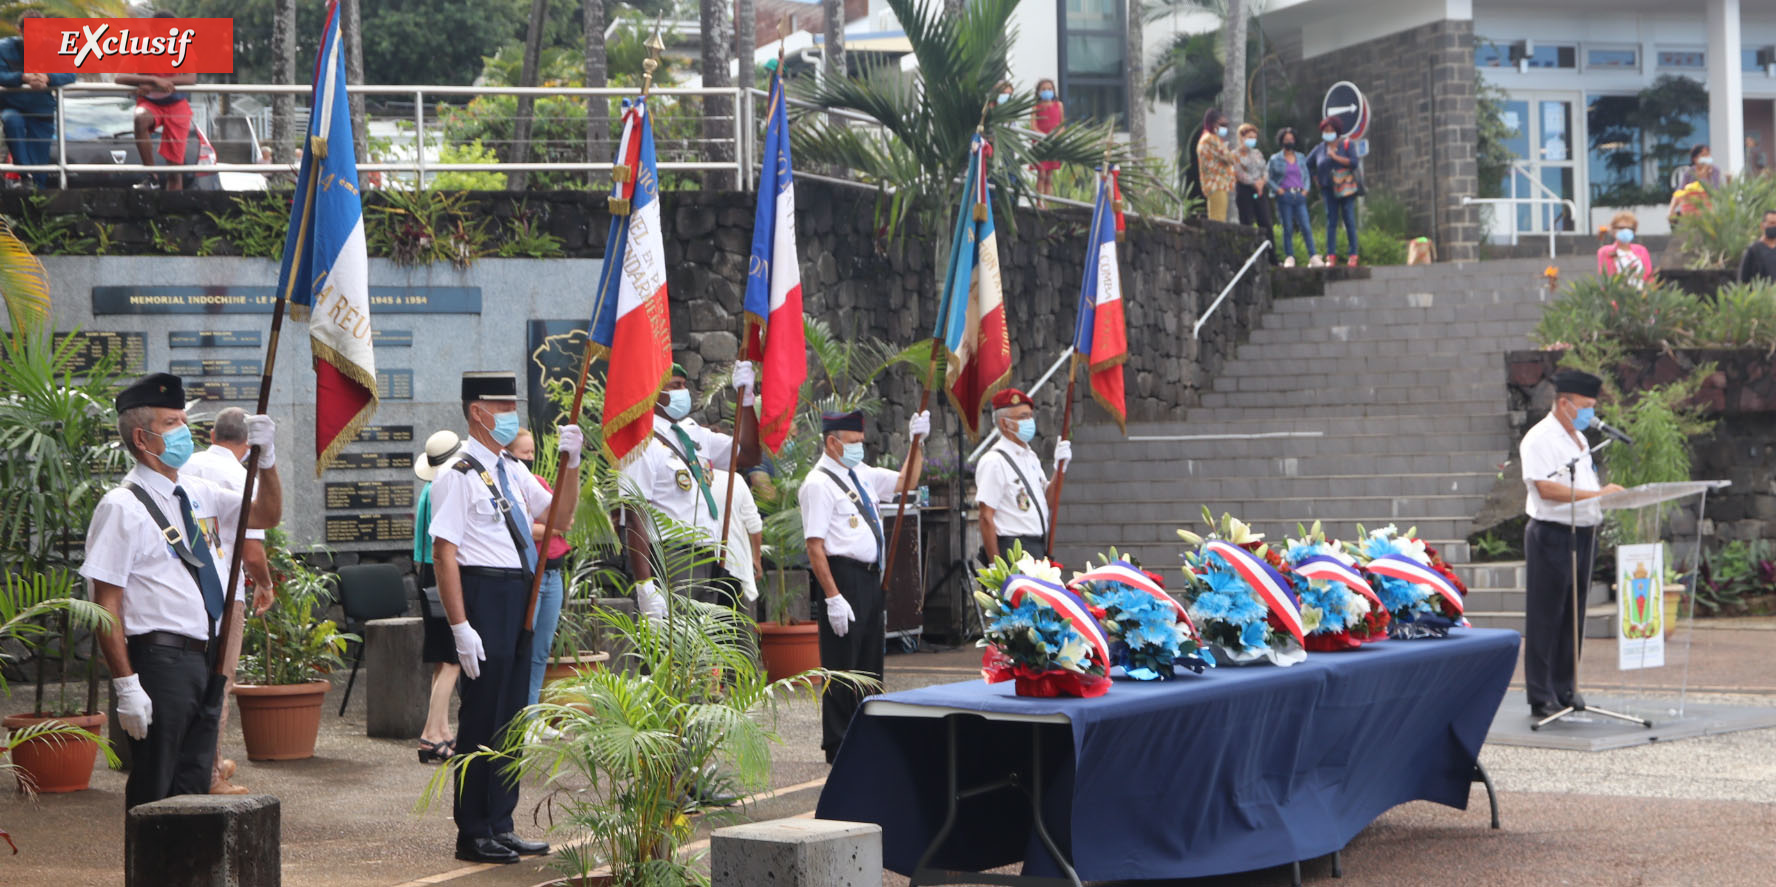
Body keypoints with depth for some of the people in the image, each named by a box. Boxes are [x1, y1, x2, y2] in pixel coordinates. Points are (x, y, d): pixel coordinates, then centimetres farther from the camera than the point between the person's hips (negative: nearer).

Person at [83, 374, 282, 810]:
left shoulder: (198, 494, 13)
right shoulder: (123, 507, -10)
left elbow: (266, 515, 25)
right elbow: (106, 607, -13)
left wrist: (266, 457, 6)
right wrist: (126, 685, -19)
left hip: (206, 659, 8)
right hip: (160, 658, -8)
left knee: (194, 786, 12)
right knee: (154, 794, -3)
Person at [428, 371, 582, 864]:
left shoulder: (512, 471, 15)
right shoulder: (459, 475, -11)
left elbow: (559, 516, 18)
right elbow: (444, 554, -15)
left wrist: (571, 464, 2)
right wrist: (460, 626, -20)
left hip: (521, 596, 9)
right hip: (485, 593, -9)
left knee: (511, 716, 13)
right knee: (482, 717, -4)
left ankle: (500, 826, 21)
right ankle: (474, 836, 4)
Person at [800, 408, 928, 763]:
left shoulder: (862, 474, 14)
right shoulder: (819, 484, -12)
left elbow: (905, 482, 27)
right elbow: (815, 546, -17)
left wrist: (917, 442, 14)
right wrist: (833, 597, -22)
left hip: (871, 577, 9)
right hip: (843, 577, -9)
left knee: (870, 663, 15)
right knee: (842, 667, -2)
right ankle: (838, 747, 5)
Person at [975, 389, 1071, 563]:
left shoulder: (1031, 457, 16)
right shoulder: (994, 462, -12)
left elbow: (1047, 500, 17)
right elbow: (986, 518, -16)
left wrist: (1059, 467, 3)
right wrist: (995, 565, -19)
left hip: (1038, 549, 8)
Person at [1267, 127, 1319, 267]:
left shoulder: (1300, 158, 15)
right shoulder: (1275, 159, 6)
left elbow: (1306, 175, 22)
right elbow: (1268, 178, 7)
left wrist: (1305, 190, 7)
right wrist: (1278, 190, -6)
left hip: (1299, 196, 2)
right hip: (1285, 197, -2)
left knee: (1306, 227, -7)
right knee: (1288, 228, -4)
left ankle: (1313, 257, -9)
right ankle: (1289, 257, 2)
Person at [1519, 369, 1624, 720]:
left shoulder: (1578, 439, 18)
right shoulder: (1540, 439, -11)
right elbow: (1546, 488, -21)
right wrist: (1596, 494, -23)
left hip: (1582, 533, 9)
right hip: (1552, 534, -9)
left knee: (1572, 617, 11)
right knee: (1546, 619, -5)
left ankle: (1565, 689, 19)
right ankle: (1541, 698, -3)